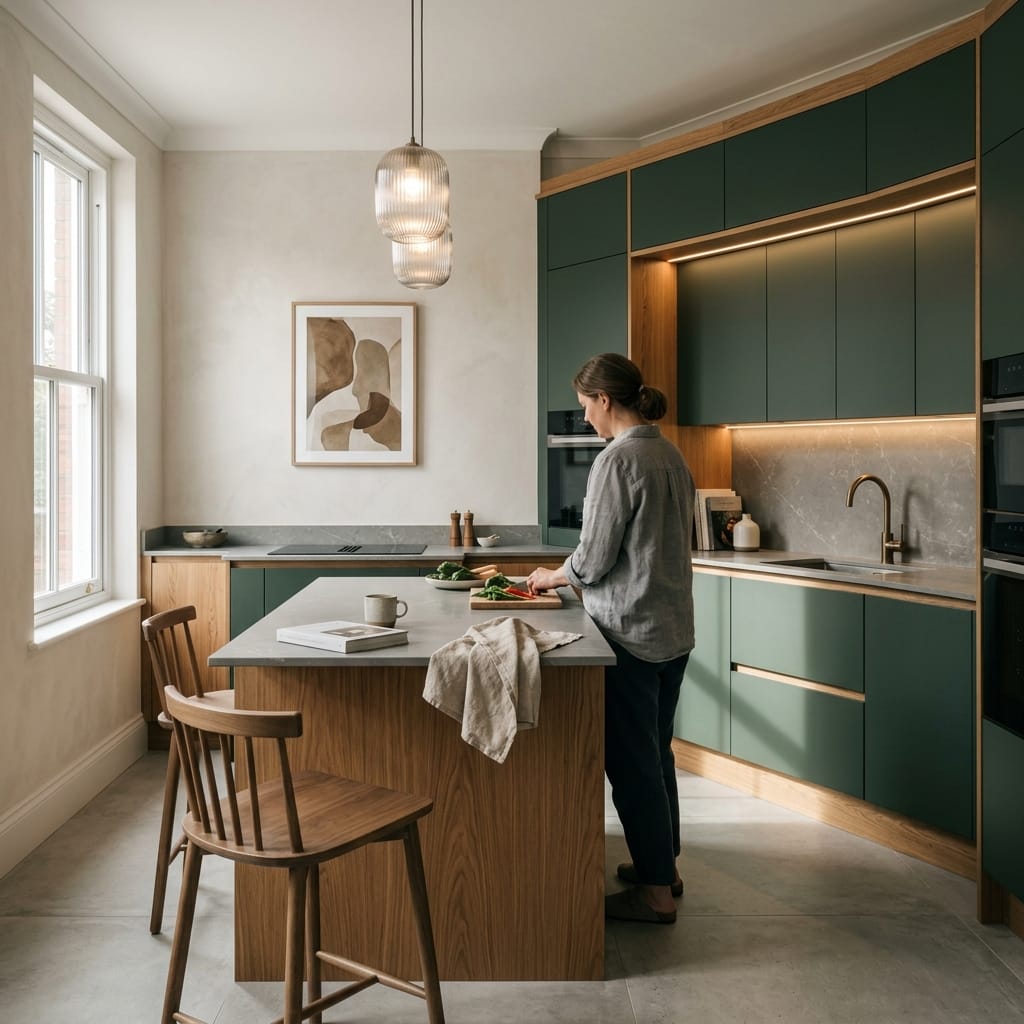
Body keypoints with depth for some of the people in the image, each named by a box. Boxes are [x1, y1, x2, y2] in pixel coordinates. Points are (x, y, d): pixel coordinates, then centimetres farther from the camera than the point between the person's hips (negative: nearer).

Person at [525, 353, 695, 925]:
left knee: (632, 763, 4)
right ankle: (664, 864, 34)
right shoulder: (672, 455, 9)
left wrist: (553, 577, 5)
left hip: (632, 633, -9)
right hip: (674, 629, 9)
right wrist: (571, 576, 18)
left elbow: (593, 560, -16)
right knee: (657, 752, 20)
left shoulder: (618, 460, -17)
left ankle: (655, 893, 16)